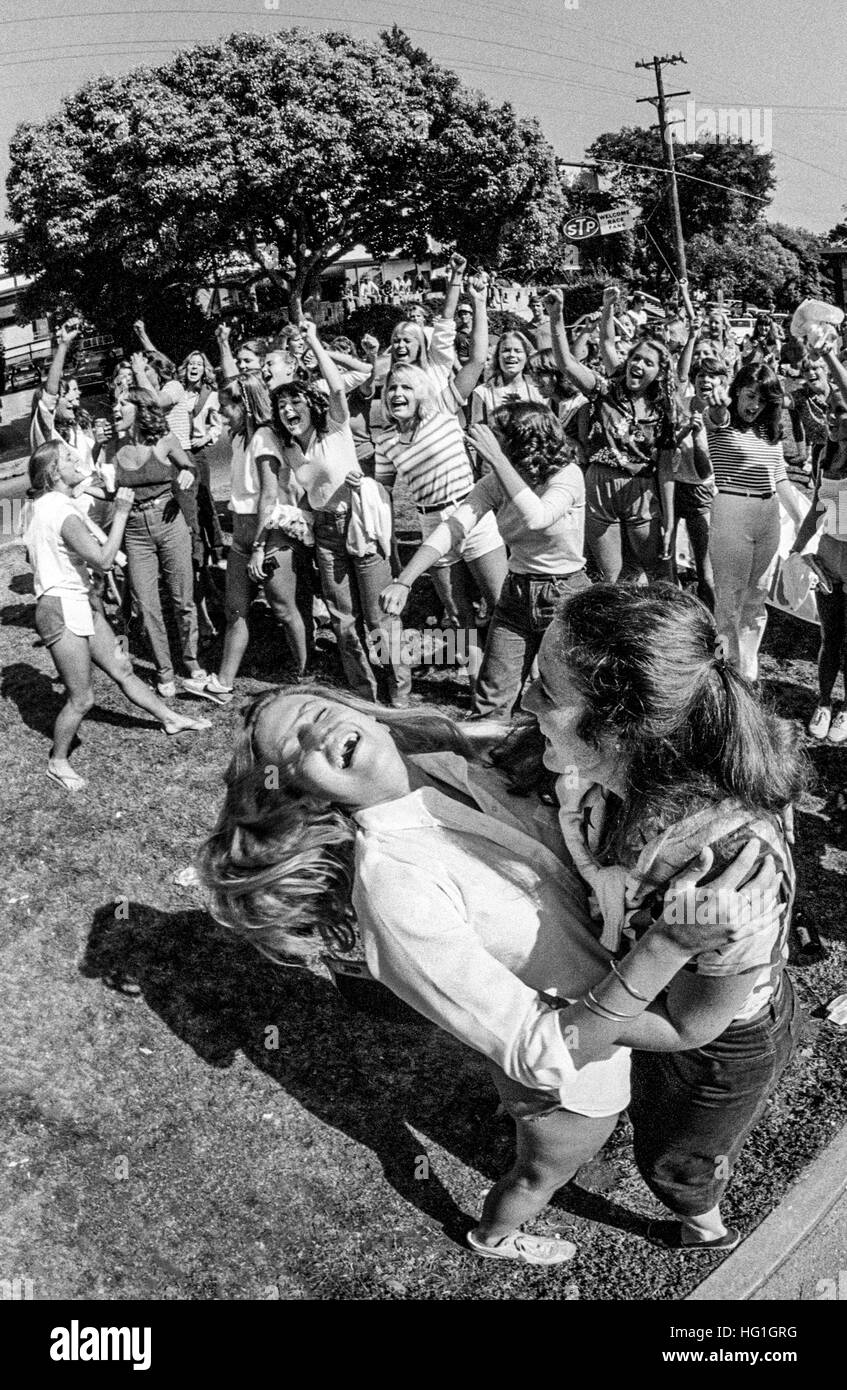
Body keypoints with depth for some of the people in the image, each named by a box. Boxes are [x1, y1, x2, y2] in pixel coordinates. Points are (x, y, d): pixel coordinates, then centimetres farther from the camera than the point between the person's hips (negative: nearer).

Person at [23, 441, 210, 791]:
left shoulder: (44, 505, 9)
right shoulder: (62, 512, -24)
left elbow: (31, 554, 19)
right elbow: (103, 560, -26)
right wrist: (121, 512, -22)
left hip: (80, 603, 10)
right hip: (61, 610, -10)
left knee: (122, 667, 19)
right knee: (81, 699, 1)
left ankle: (170, 719, 31)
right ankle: (58, 763, 19)